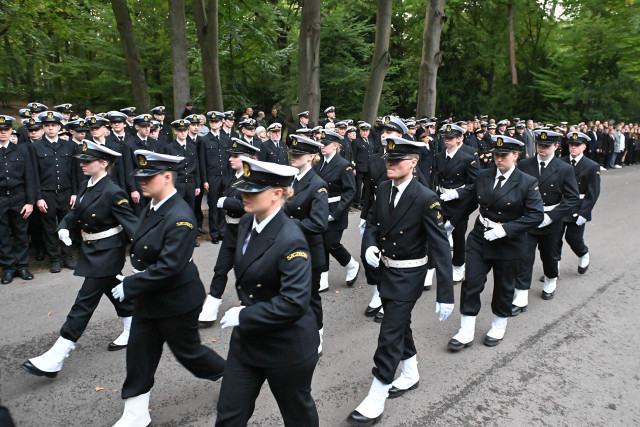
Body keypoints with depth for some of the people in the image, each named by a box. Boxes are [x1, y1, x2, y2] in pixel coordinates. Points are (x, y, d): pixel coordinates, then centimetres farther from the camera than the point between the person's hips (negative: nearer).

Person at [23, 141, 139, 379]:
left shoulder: (113, 193, -21)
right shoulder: (87, 187, 6)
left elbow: (131, 223, -23)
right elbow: (77, 213, 13)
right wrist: (64, 228, -6)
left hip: (106, 254, -9)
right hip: (91, 251, 9)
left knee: (84, 302, -5)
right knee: (114, 291, 22)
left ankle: (55, 360, 0)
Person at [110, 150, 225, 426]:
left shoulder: (180, 217, -27)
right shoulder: (152, 208, 2)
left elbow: (168, 267, -29)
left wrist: (129, 286, -23)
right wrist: (135, 278, 4)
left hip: (176, 301, -8)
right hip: (149, 298, 9)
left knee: (187, 352, 10)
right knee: (139, 353, 14)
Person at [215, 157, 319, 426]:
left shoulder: (290, 240, -26)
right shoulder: (246, 224, 0)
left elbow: (295, 302, -30)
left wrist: (244, 317, -24)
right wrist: (243, 306, 4)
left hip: (286, 347, -7)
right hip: (246, 339, 7)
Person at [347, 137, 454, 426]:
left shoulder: (426, 199, -22)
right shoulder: (383, 189, -2)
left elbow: (440, 247, -22)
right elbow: (372, 221, 12)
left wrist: (445, 294, -24)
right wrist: (369, 246, -11)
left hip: (408, 276, -7)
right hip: (385, 269, 7)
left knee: (390, 334, -3)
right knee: (400, 325, 22)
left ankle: (375, 402, 10)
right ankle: (410, 375, 45)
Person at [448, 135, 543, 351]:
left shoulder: (527, 183, -11)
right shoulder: (483, 176, 1)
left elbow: (536, 215, -15)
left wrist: (505, 229, -23)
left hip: (508, 243, -3)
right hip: (479, 238, 3)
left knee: (503, 287, 13)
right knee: (471, 283, -1)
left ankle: (499, 327, 36)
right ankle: (466, 332, 9)